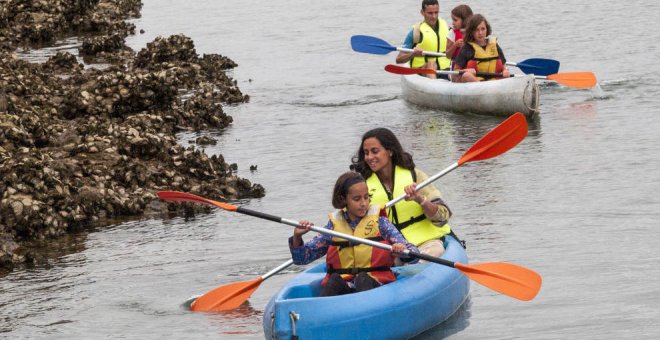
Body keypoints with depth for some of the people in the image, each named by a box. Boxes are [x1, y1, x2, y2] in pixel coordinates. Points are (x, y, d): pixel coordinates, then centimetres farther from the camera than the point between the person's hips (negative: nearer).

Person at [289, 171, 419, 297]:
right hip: (340, 287, 1)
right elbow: (302, 258, 13)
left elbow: (414, 254, 0)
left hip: (375, 284, -1)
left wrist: (403, 251, -24)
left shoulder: (379, 222, 6)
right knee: (334, 279, -28)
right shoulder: (334, 226, 11)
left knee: (363, 278, -31)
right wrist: (297, 237, -7)